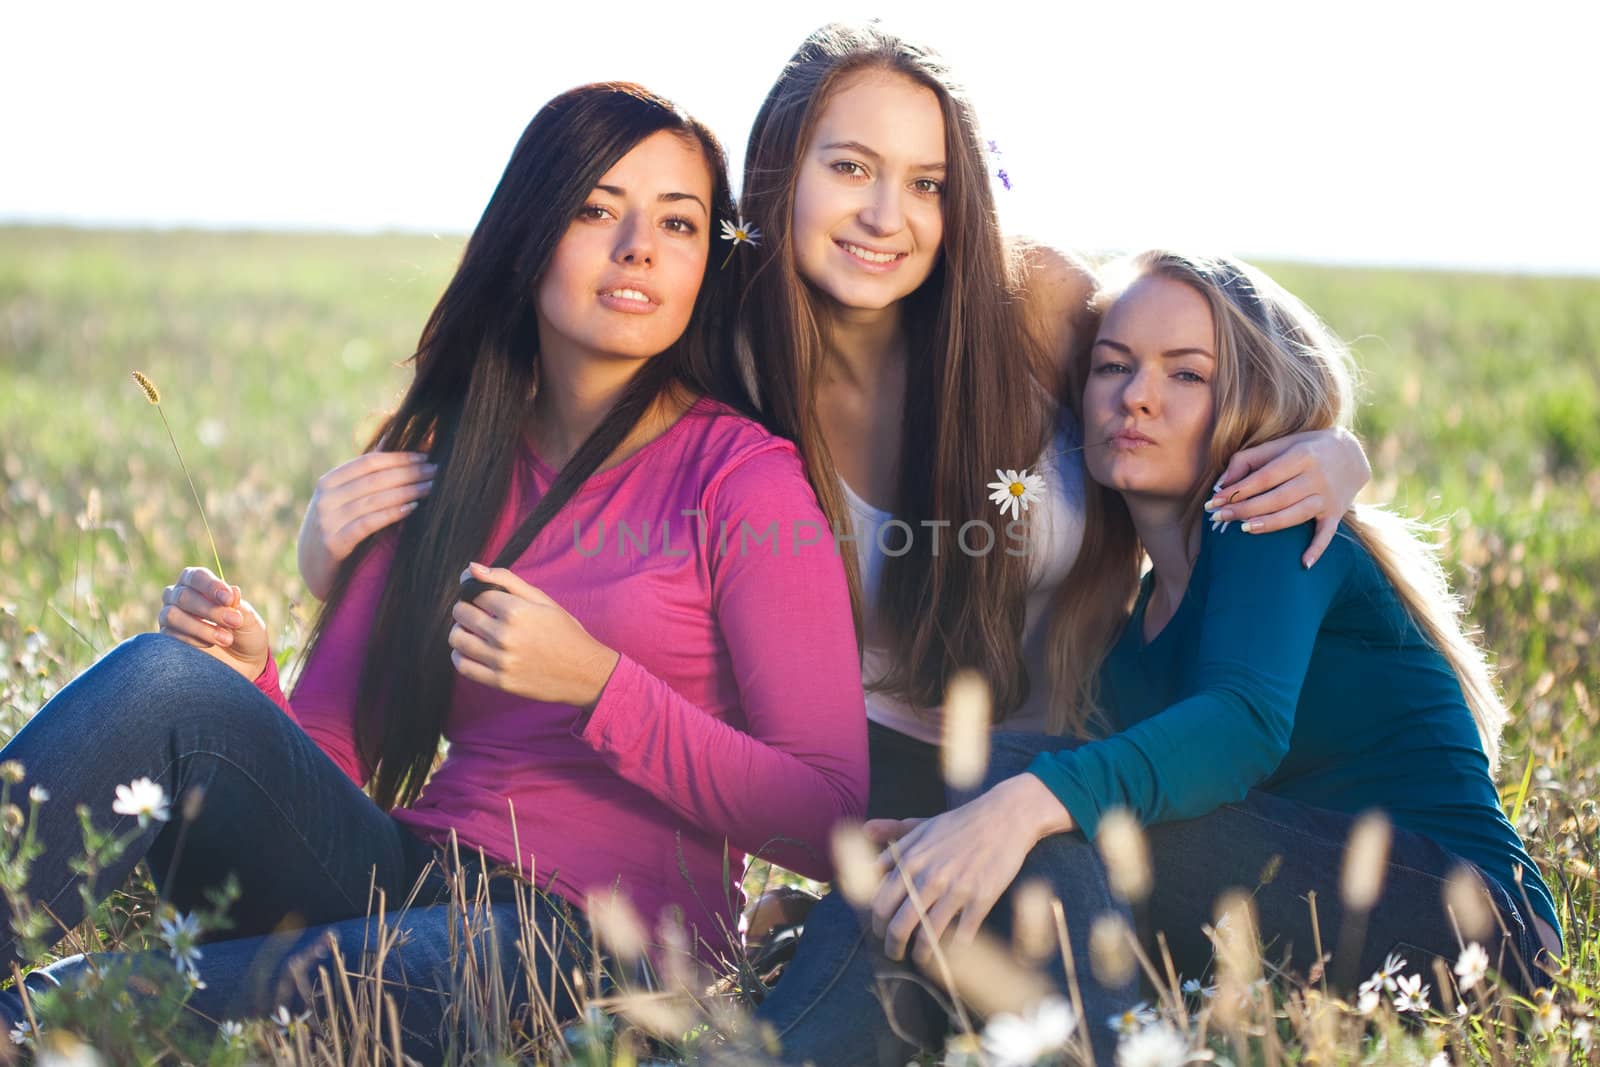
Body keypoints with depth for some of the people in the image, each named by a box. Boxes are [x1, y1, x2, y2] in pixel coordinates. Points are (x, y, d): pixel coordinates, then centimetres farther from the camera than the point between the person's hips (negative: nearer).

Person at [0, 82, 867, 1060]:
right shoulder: (438, 459, 13)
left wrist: (596, 684, -19)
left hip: (593, 944, -4)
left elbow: (833, 821, -9)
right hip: (411, 882, 5)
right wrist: (248, 684, -12)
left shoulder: (742, 476, -2)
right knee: (164, 681, -20)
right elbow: (330, 757, 11)